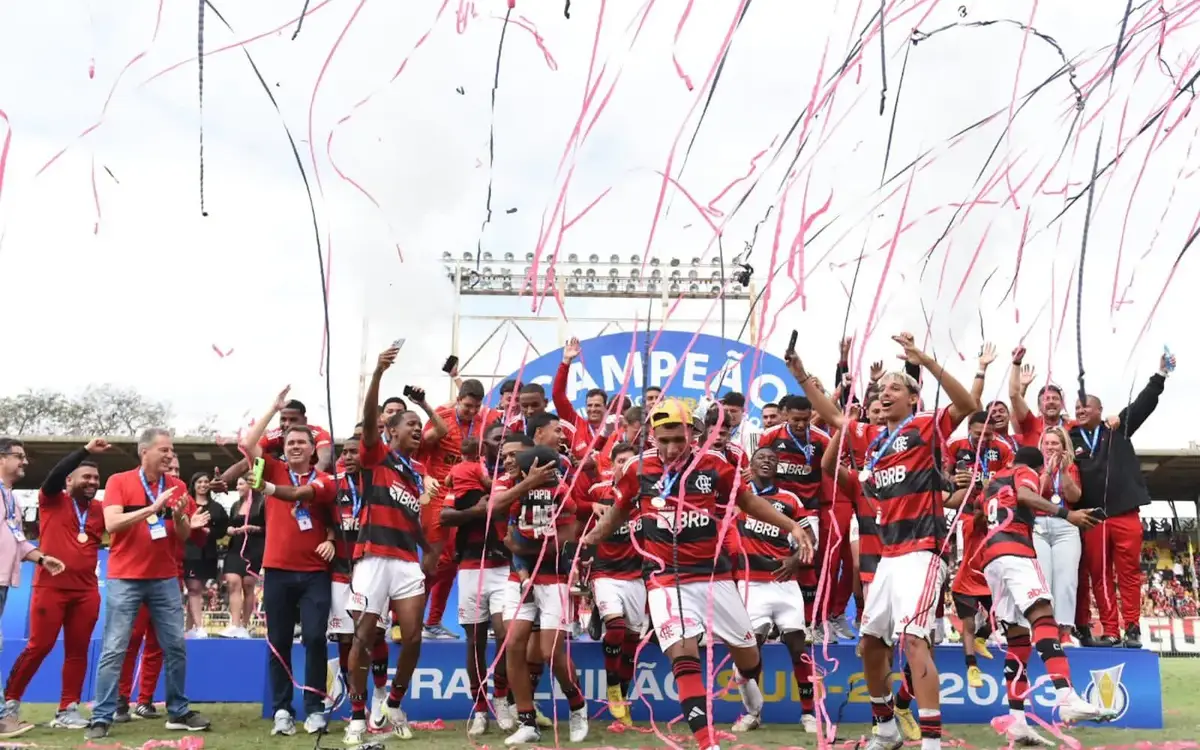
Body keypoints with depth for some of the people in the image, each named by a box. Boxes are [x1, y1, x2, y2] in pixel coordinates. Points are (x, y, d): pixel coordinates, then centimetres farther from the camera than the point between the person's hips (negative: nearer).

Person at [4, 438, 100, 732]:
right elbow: (55, 474, -15)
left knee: (78, 650, 4)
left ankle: (68, 709, 10)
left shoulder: (100, 510, 12)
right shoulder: (53, 500, 2)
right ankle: (10, 699, 15)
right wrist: (86, 450, -25)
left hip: (87, 590, 4)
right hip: (51, 586, -4)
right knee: (39, 646, -2)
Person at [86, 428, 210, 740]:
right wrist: (153, 508, -22)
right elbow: (111, 523, -16)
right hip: (125, 579, -4)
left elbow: (184, 536, 8)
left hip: (165, 579, 4)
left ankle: (178, 712, 16)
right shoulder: (119, 481, -3)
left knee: (176, 647, 6)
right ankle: (101, 718, 2)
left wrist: (178, 516, -14)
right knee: (114, 650, -4)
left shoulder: (177, 486, 7)